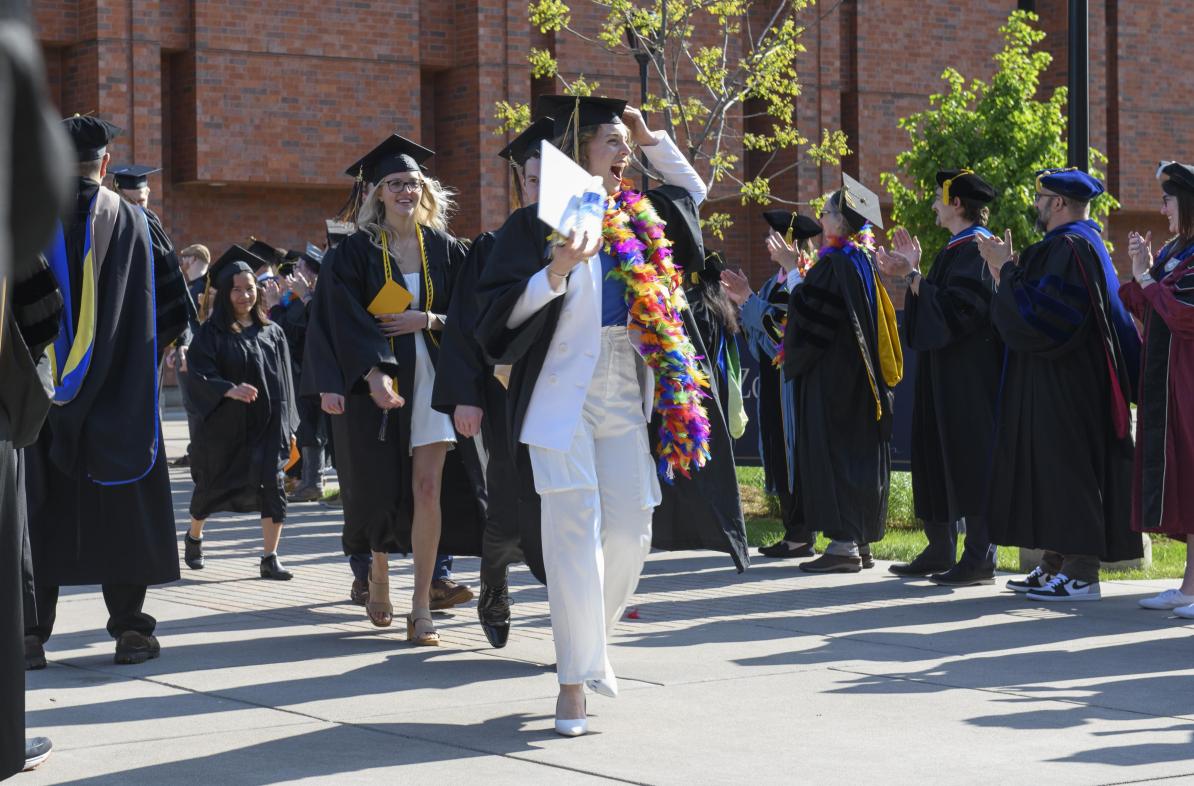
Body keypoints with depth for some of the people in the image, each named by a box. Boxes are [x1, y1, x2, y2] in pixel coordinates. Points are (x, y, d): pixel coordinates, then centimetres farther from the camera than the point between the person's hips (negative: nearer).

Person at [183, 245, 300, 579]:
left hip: (265, 424, 2)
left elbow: (283, 383, 8)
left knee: (271, 484, -11)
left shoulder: (272, 333, 6)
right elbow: (198, 375, -13)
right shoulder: (211, 333, -4)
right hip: (224, 423, -2)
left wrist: (286, 426, 4)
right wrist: (230, 390, -30)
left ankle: (270, 558, -7)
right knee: (212, 485, 13)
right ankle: (193, 537, 40)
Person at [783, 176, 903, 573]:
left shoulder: (835, 261, -16)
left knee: (832, 453, -7)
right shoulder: (867, 260, 11)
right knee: (859, 452, 11)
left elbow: (811, 314, -16)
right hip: (862, 376, 9)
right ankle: (860, 540, 15)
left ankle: (843, 543, -10)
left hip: (831, 374, -9)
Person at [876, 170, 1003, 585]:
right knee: (937, 457, 12)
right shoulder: (956, 249, 17)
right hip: (945, 374, 10)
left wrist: (912, 276, -17)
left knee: (969, 458, -8)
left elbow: (955, 309, -23)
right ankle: (940, 550, 19)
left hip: (969, 375, -10)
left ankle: (980, 559, -5)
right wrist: (912, 272, 15)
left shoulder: (975, 249, -14)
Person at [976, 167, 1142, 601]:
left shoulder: (1070, 248, -16)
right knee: (1051, 468, 12)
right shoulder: (1072, 245, 17)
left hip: (1064, 385, -11)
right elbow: (1040, 308, 20)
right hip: (1050, 387, 11)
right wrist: (1008, 270, 11)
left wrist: (1008, 271, -10)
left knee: (1065, 466, -9)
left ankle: (1080, 572, -8)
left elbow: (1039, 314, -22)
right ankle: (1057, 564, 15)